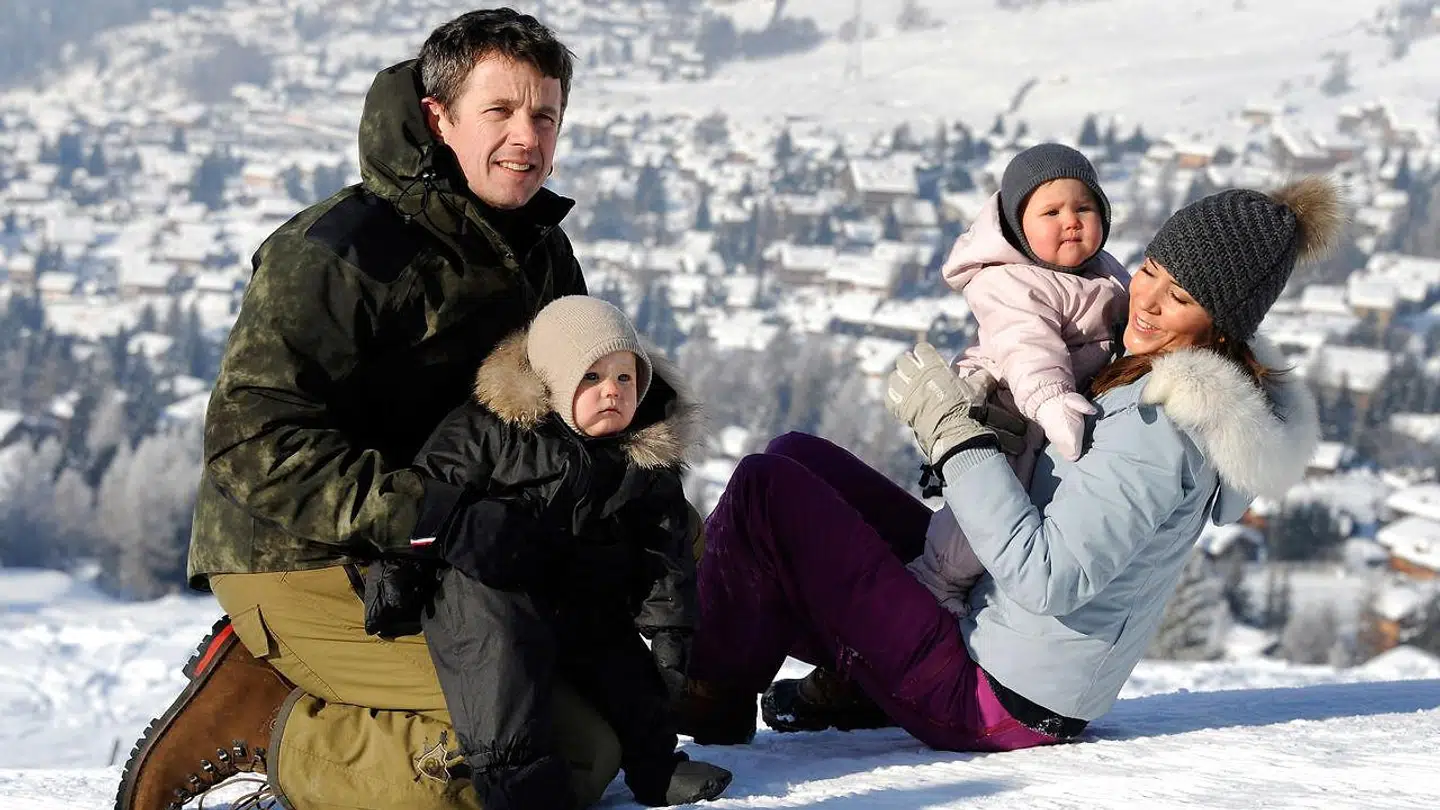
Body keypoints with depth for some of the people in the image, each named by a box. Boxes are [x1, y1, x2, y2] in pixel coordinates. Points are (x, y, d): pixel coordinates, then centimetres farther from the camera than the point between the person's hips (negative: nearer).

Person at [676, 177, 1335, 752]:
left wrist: (954, 430, -23)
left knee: (762, 487, -12)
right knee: (798, 456, 15)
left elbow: (1044, 579, -30)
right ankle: (853, 687, 17)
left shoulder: (1159, 429, -24)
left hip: (995, 704, -11)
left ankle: (708, 701, 5)